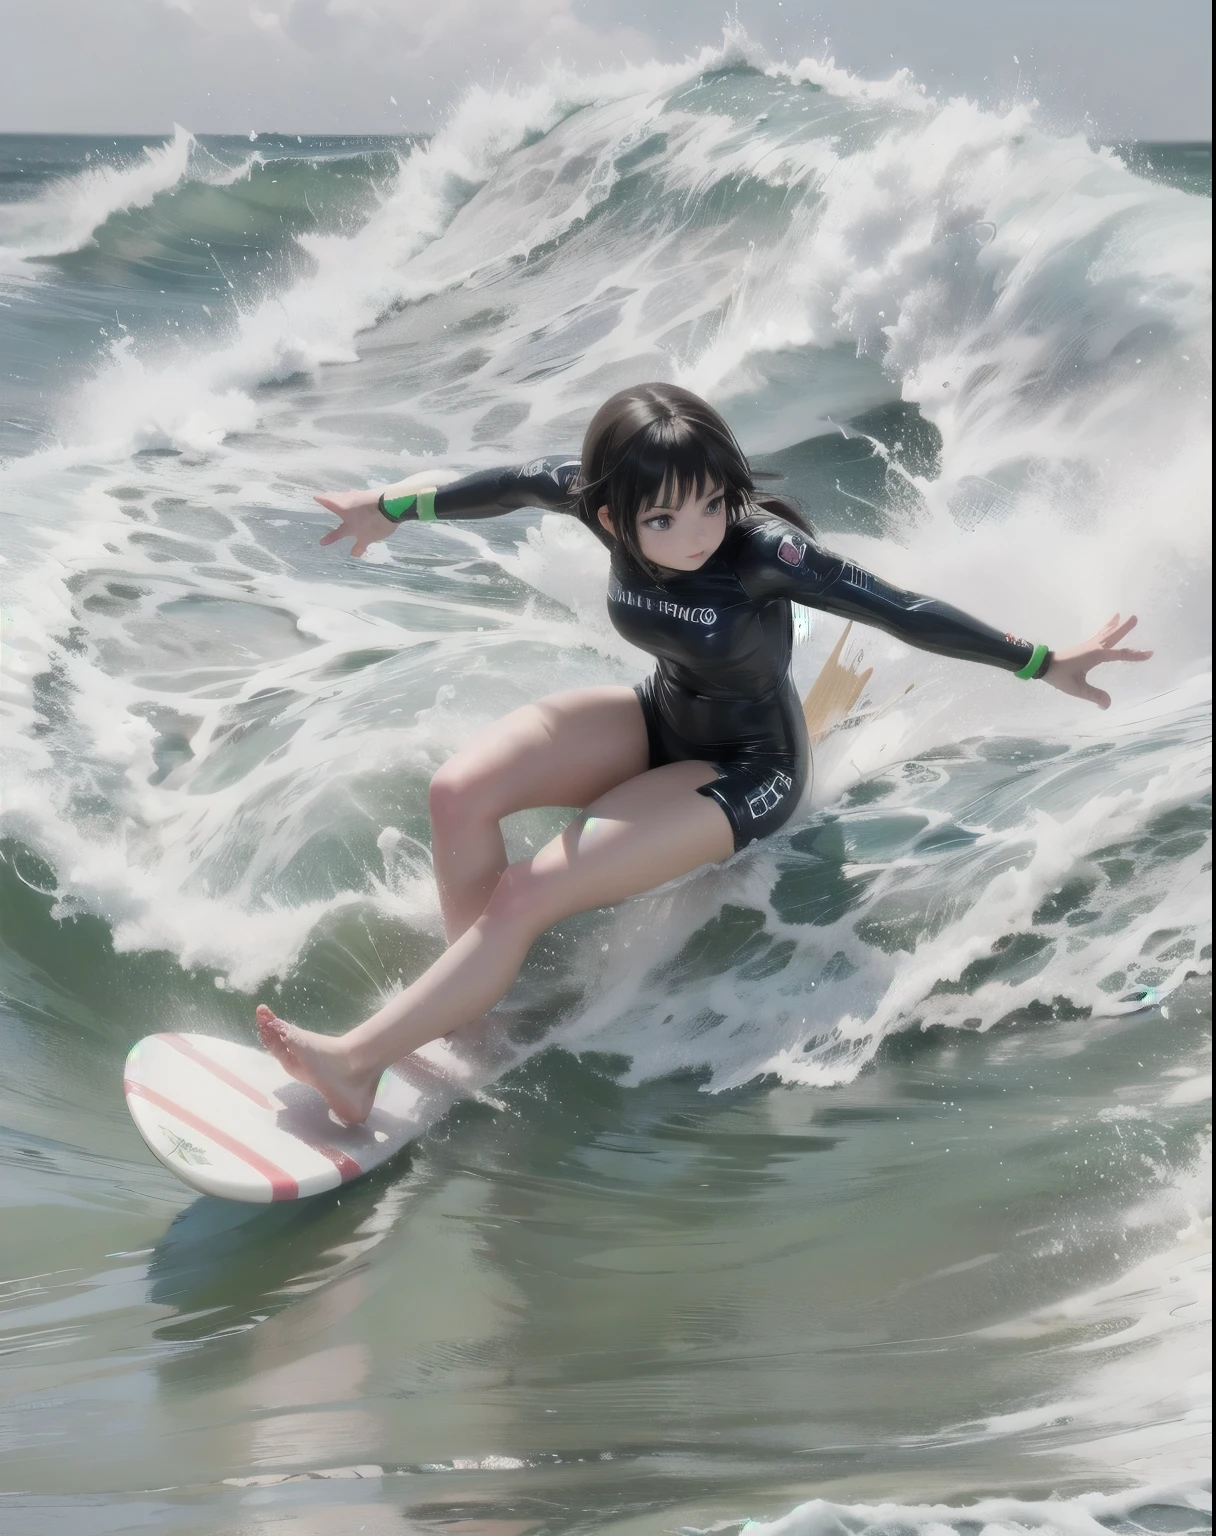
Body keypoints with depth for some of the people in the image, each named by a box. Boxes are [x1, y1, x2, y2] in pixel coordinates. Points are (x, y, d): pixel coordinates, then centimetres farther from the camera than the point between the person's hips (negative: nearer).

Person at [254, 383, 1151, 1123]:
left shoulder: (762, 549, -33)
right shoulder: (604, 501, -18)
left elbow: (902, 612, -29)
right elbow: (514, 485, 0)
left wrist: (1043, 664, -26)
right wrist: (393, 508, 15)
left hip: (746, 771, -6)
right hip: (661, 720, 6)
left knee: (523, 899, -19)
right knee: (460, 793, -15)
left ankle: (355, 1065, -9)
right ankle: (480, 1003, -1)